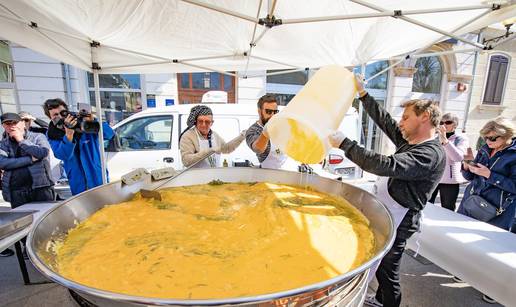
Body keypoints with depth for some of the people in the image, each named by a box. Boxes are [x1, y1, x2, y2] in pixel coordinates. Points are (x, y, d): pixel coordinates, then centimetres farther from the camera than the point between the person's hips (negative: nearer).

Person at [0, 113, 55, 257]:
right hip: (16, 191, 3)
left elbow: (42, 153, -16)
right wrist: (30, 159, -13)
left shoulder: (38, 137, 3)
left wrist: (21, 140, -6)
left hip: (40, 186, -3)